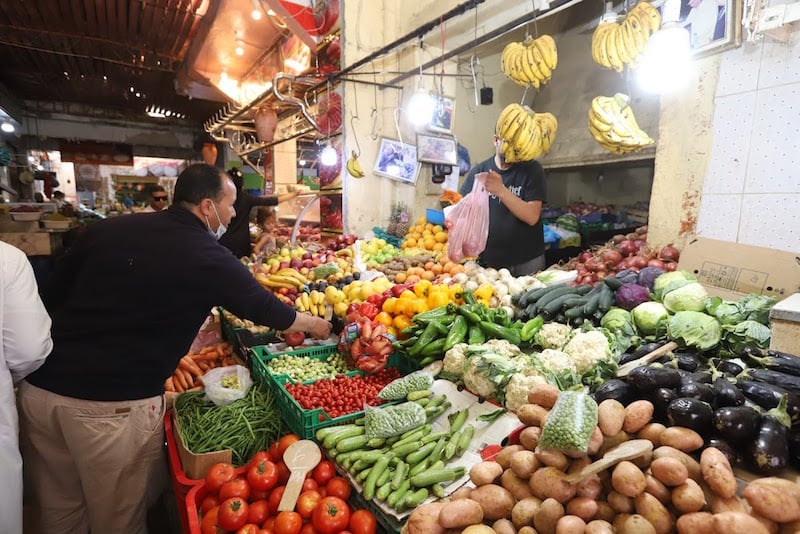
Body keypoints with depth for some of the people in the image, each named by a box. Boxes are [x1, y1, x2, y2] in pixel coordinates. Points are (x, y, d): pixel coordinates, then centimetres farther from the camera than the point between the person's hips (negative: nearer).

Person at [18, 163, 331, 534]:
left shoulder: (107, 229, 4)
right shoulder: (209, 259, -9)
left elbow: (51, 296, 10)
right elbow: (264, 308, 1)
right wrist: (314, 325, 19)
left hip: (40, 388, 6)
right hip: (115, 405, -5)